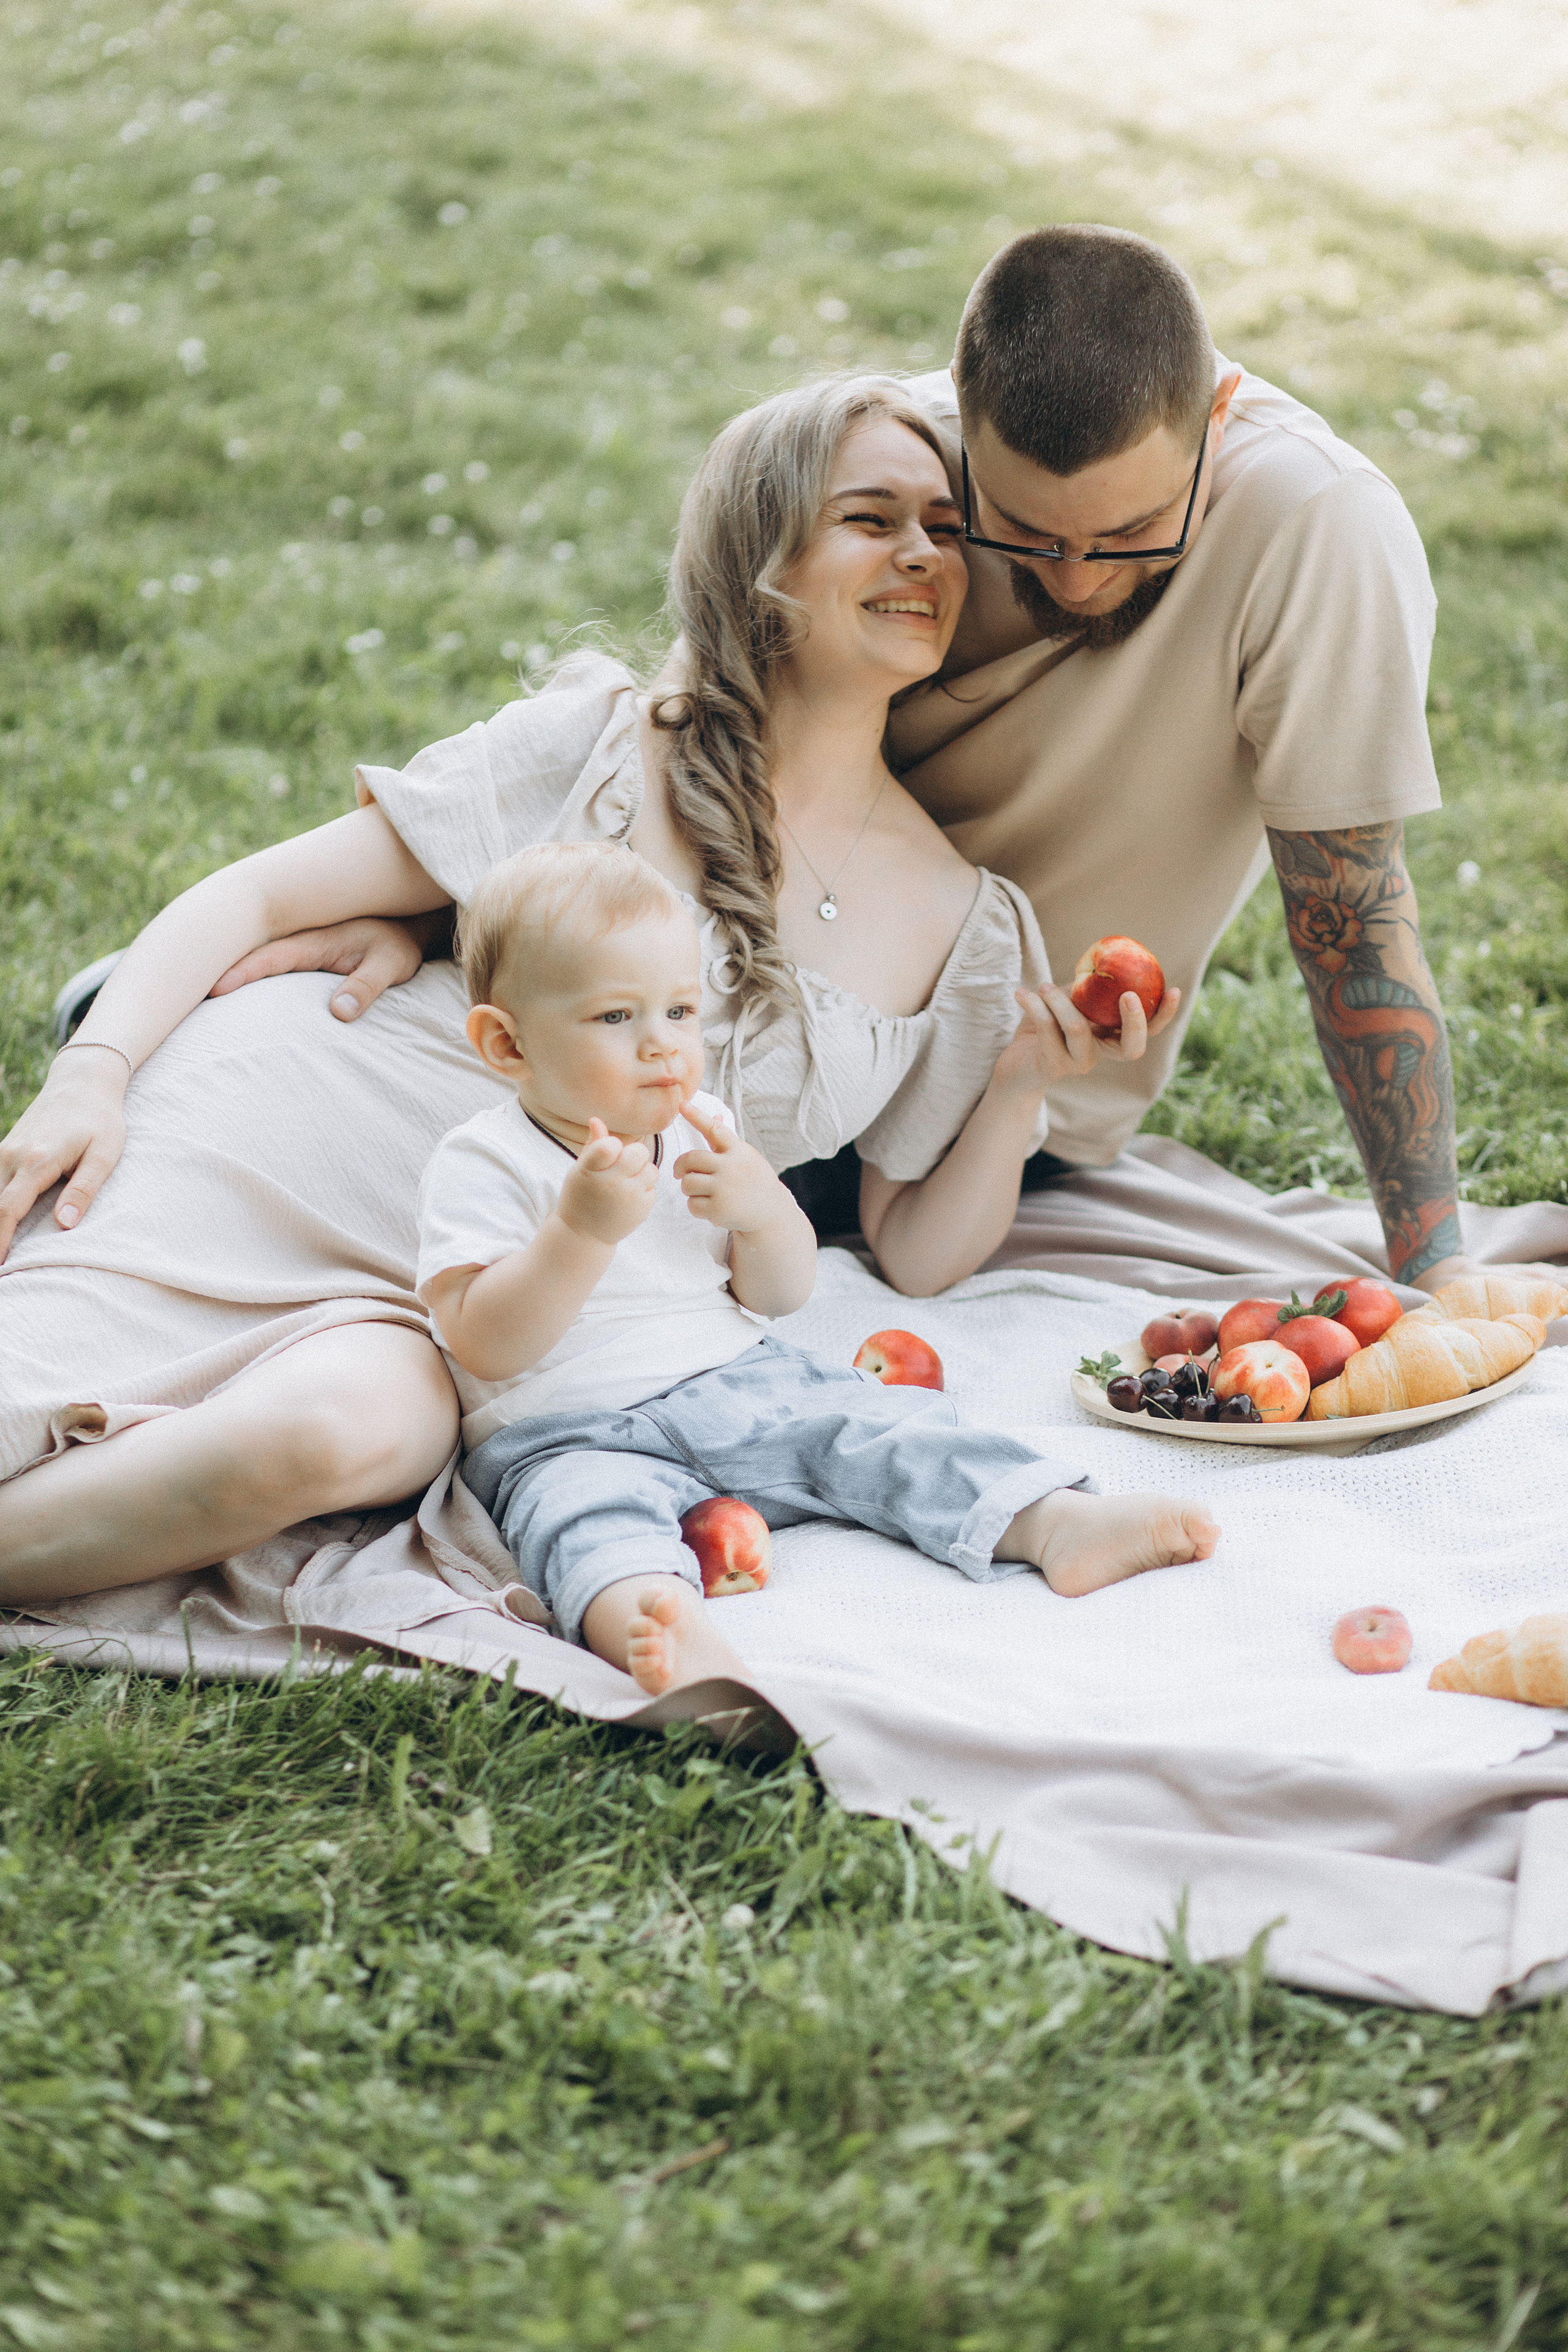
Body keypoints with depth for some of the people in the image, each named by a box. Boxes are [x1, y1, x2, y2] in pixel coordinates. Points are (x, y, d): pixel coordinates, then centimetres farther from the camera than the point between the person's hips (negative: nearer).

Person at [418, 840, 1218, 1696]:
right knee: (589, 1508, -37)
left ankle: (1056, 1522, -24)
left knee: (881, 1424, -13)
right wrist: (581, 1229, -29)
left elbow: (782, 1295, 13)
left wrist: (763, 1210, -10)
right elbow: (483, 1348, -17)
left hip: (742, 1390, 7)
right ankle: (670, 1635, -67)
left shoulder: (699, 1128, 11)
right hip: (577, 1435, -7)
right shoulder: (479, 1166, -7)